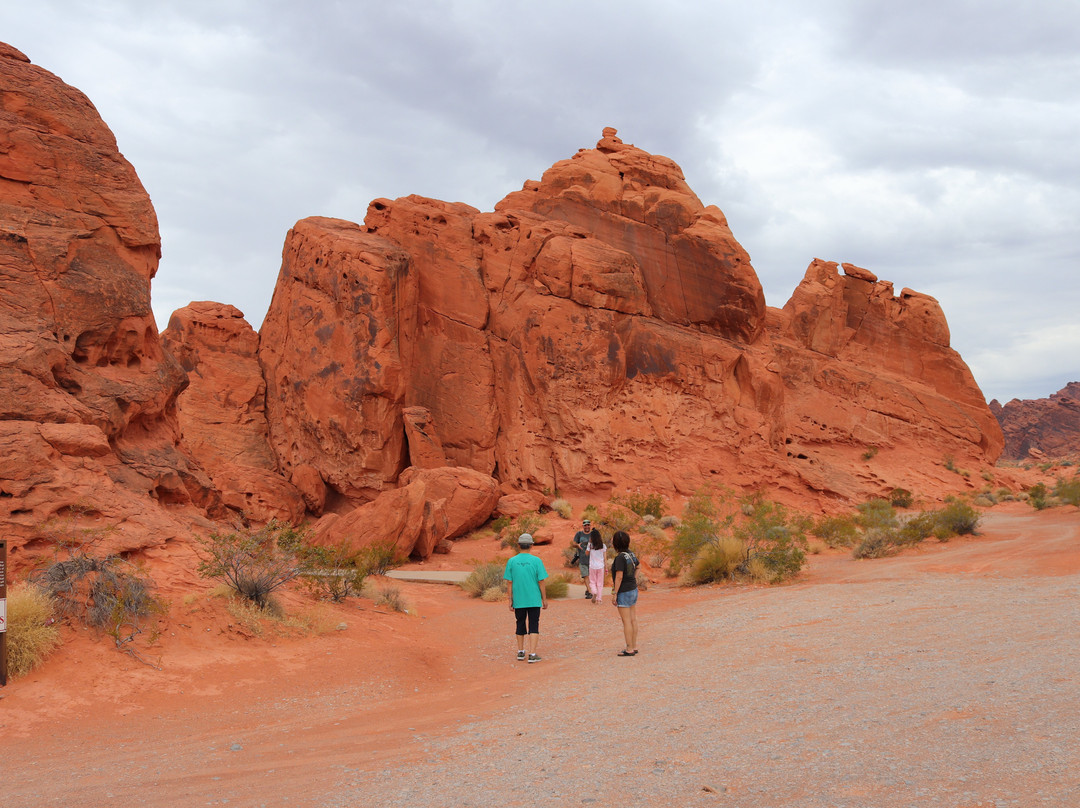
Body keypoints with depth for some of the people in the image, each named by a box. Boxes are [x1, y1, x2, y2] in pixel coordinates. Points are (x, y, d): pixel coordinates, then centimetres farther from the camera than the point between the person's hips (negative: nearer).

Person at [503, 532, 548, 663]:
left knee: (520, 625, 15)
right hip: (534, 600, -2)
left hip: (518, 600, 2)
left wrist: (510, 600, 6)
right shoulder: (536, 561, -7)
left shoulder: (512, 561, -2)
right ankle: (532, 654, -4)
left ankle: (520, 652, 26)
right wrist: (544, 599, 4)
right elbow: (541, 582, -5)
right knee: (533, 626, 2)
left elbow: (509, 583, -1)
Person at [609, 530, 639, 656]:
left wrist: (614, 594, -17)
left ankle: (630, 649, 3)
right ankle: (634, 647, 20)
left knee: (626, 621, -2)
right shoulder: (631, 554, 4)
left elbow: (619, 577, -23)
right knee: (633, 619, 13)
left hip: (624, 592, -9)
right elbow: (637, 566, 21)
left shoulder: (620, 557, -21)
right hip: (633, 590, 9)